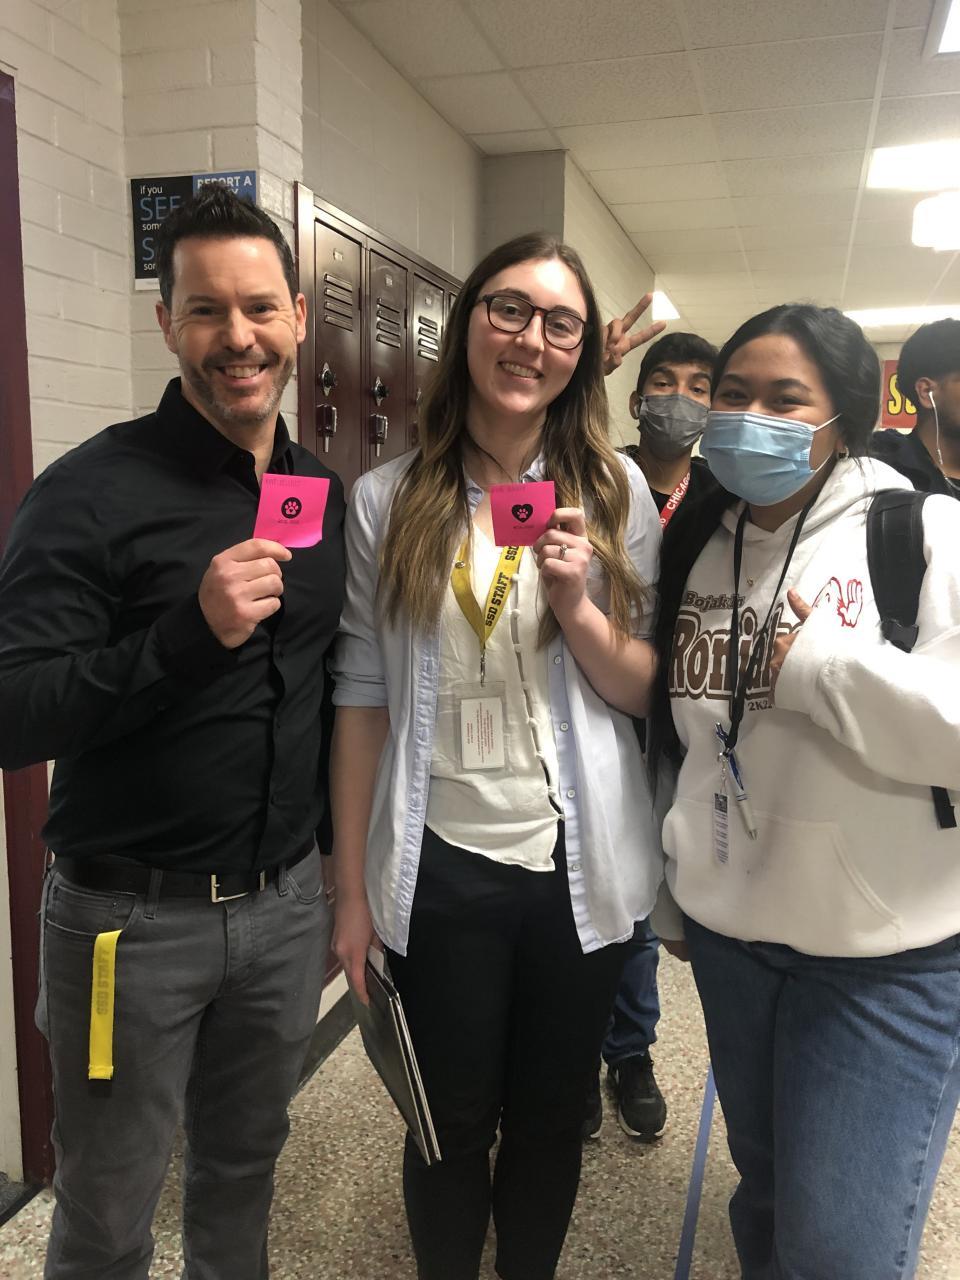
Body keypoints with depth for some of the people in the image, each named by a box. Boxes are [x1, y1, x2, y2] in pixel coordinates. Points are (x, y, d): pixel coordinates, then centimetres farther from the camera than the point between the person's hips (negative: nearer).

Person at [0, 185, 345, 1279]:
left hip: (287, 902, 5)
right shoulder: (93, 492, -14)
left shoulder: (326, 494, 3)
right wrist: (192, 631, -31)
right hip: (131, 919, -4)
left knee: (245, 1169, 24)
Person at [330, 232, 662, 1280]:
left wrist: (579, 607, -19)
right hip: (440, 867, -1)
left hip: (580, 864, 1)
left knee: (550, 1117, 20)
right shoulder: (387, 501, -4)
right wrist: (353, 889, -2)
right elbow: (362, 699, -3)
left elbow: (647, 693, 0)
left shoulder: (616, 490, -2)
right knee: (451, 1124, 16)